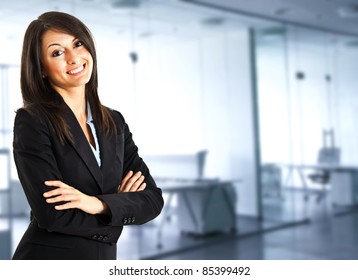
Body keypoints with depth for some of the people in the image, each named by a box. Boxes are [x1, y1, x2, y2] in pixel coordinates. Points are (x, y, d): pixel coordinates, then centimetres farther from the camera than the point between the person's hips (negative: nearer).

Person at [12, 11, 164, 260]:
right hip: (48, 257, -4)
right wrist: (122, 204, -10)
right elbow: (52, 214, -21)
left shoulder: (115, 122, 2)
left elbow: (153, 199, -5)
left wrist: (100, 203, -21)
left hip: (104, 258, 5)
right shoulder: (31, 121, -13)